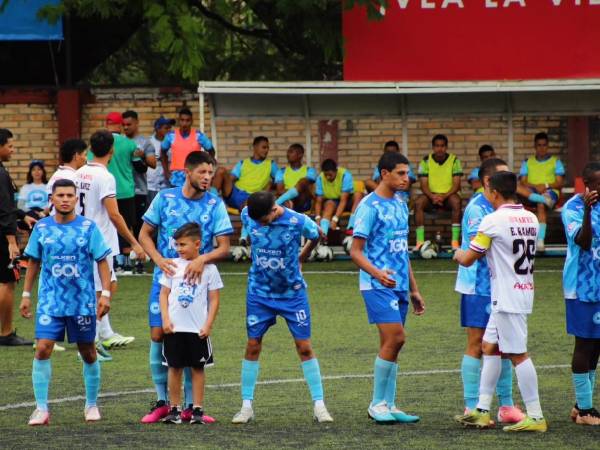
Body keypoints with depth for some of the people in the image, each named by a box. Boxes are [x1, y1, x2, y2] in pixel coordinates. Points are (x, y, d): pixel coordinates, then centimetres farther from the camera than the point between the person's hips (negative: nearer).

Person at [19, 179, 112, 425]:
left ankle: (92, 405, 26)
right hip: (50, 301, 1)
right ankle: (41, 409, -8)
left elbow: (102, 262, -2)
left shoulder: (88, 227, -4)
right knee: (43, 349, -13)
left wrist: (105, 293, -10)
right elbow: (33, 262, 11)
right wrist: (26, 295, 9)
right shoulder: (41, 228, 2)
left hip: (83, 301, -1)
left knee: (88, 353, 9)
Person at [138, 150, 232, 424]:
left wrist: (203, 259, -25)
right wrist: (159, 260, -12)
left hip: (197, 280, 0)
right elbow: (145, 233, 5)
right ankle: (162, 401, 7)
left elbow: (224, 248, -6)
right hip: (165, 277, 0)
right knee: (158, 335, -5)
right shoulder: (165, 198, -1)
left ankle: (191, 406, 9)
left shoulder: (215, 204, -2)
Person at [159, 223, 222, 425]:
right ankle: (174, 409, 12)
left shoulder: (208, 268, -1)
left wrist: (208, 325, -6)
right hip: (174, 328, 2)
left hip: (198, 330, -2)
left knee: (198, 368, 3)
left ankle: (197, 410, 8)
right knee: (175, 367, 5)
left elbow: (214, 299, 1)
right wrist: (166, 319, -4)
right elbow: (164, 294, 7)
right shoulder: (173, 265, 5)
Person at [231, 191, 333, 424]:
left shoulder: (298, 222, -19)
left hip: (292, 292, -2)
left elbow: (315, 237, 3)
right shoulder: (248, 215, -11)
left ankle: (319, 406, 2)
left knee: (304, 347, -3)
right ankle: (246, 406, 7)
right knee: (253, 346, 0)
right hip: (259, 292, 2)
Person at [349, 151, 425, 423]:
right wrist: (377, 273, -30)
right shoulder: (370, 206, -10)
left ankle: (388, 406, 11)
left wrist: (413, 290, 22)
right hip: (378, 286, -8)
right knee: (395, 338, -15)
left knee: (391, 344, 7)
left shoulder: (400, 204, 15)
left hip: (398, 286, 8)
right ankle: (377, 404, -7)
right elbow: (355, 251, -13)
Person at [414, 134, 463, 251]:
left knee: (456, 201, -35)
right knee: (418, 203, -30)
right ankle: (420, 241, -33)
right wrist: (432, 196, -24)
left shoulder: (454, 160, -2)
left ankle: (455, 241, -35)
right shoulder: (426, 161, 1)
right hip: (431, 195, 1)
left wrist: (444, 196, -24)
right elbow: (424, 184, -3)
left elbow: (456, 184, -7)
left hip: (448, 195, -1)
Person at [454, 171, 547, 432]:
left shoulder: (494, 220, -13)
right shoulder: (530, 219, 9)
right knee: (490, 347, 14)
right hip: (525, 291, 9)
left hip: (507, 298, -9)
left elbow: (468, 260, -9)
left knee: (518, 354, -7)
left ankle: (535, 417, -7)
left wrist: (458, 254, 14)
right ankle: (482, 411, 16)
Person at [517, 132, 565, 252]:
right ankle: (544, 200, -49)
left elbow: (560, 183, 5)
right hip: (532, 192, 2)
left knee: (541, 205, -39)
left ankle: (540, 241, -48)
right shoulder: (527, 162, 18)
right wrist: (535, 187, -13)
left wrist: (546, 186, -13)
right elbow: (523, 183, 7)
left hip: (550, 191, -2)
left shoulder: (555, 161, 14)